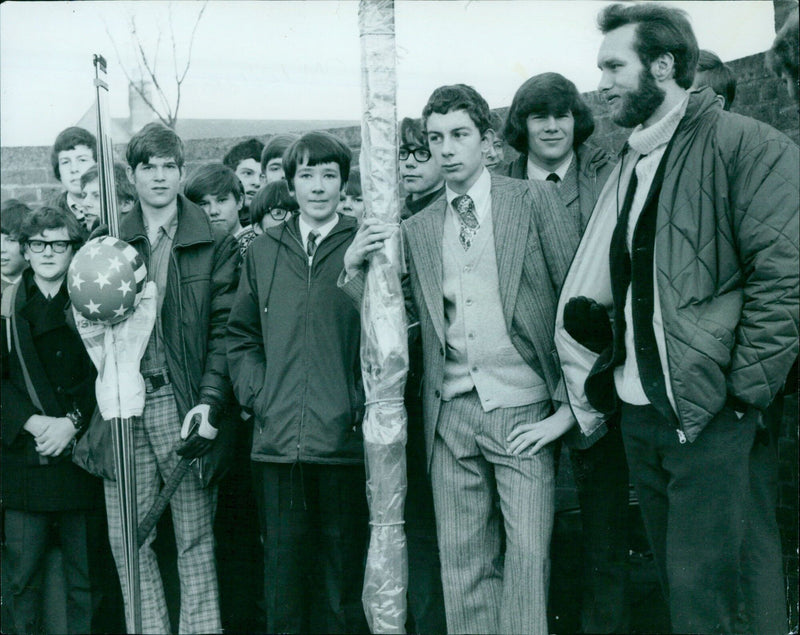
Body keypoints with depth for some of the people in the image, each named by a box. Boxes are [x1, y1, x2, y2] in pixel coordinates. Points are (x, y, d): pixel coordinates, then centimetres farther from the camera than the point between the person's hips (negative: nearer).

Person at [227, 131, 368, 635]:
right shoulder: (264, 252, 11)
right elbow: (242, 335, 18)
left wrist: (365, 403, -9)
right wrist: (257, 394, 5)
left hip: (345, 440, -3)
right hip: (278, 440, 3)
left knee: (343, 574, 7)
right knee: (284, 572, 10)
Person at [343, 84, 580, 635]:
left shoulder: (535, 202, 0)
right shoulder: (418, 229, 10)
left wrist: (569, 405, -7)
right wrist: (357, 269, -9)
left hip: (522, 410, -3)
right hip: (452, 415, 3)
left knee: (527, 555, -5)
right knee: (464, 564, 8)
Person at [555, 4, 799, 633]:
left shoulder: (745, 145, -9)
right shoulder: (627, 167, 15)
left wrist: (743, 391, -16)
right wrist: (596, 383, 8)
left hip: (707, 415, -7)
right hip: (638, 415, 7)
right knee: (675, 583, 16)